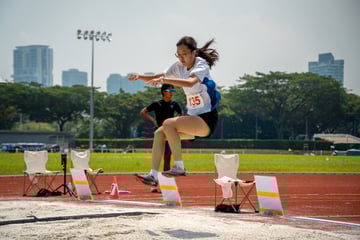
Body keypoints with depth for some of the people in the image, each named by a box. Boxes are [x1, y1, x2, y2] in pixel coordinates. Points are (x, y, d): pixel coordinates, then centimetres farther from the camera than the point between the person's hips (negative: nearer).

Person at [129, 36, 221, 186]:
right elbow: (158, 78, 12)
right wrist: (140, 77, -8)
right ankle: (153, 176, -4)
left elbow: (190, 82, -36)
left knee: (168, 123, -25)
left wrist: (163, 79, -44)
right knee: (159, 133, -2)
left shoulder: (202, 65, -15)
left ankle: (179, 167, -20)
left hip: (207, 120, -8)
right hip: (193, 117, 8)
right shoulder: (179, 67, 7)